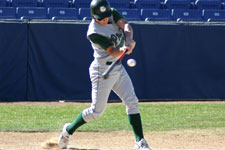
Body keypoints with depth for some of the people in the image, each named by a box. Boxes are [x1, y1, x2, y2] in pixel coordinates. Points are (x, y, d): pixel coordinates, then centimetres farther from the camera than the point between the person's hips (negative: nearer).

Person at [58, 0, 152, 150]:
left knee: (132, 102, 1)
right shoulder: (94, 32, -23)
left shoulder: (112, 13, -4)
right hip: (102, 69, -7)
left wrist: (128, 42, -36)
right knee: (97, 111, -2)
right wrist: (123, 49, -46)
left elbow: (126, 26, -18)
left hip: (118, 68, 7)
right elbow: (113, 52, -25)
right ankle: (69, 130, 20)